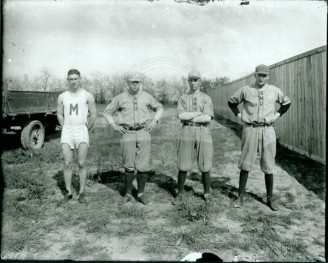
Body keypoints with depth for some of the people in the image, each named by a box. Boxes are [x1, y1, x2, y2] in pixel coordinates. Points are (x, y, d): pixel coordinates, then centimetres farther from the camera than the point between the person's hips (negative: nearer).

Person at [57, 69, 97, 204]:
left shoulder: (88, 96, 0)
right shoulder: (62, 96, 8)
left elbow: (94, 115, 4)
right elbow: (59, 115, 17)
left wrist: (86, 130, 7)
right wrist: (66, 130, 11)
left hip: (82, 130, -2)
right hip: (66, 131, 2)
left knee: (81, 164, -5)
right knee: (67, 163, -1)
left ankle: (82, 193, 4)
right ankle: (69, 191, 10)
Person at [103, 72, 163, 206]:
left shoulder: (147, 97, 3)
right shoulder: (120, 98, 1)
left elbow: (159, 108, 19)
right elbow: (107, 112, 12)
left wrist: (154, 121, 4)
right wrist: (114, 125, 0)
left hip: (144, 133, 1)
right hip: (128, 134, 0)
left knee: (143, 166, -1)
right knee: (129, 166, 0)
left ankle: (141, 194, 13)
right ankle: (128, 194, 16)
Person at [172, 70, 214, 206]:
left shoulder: (207, 98, 6)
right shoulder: (183, 98, 10)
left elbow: (208, 118, -10)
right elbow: (181, 116, -9)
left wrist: (189, 117, -10)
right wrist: (199, 113, -11)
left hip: (203, 132, 0)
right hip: (187, 132, 1)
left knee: (205, 166, 3)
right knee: (183, 166, 0)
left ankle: (207, 194, 22)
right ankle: (180, 195, 13)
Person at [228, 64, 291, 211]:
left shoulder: (274, 91, 5)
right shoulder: (245, 90, 1)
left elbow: (287, 102, 21)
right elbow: (231, 102, 14)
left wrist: (277, 115, 9)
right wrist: (239, 114, 4)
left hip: (267, 130, 1)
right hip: (250, 129, -1)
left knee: (268, 166, 7)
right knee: (245, 164, 3)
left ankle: (270, 198, 20)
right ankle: (241, 197, 14)